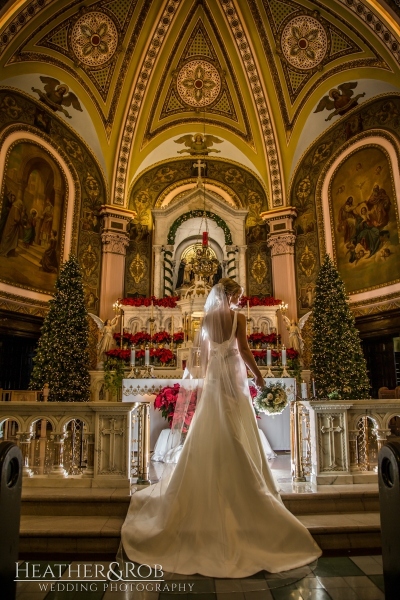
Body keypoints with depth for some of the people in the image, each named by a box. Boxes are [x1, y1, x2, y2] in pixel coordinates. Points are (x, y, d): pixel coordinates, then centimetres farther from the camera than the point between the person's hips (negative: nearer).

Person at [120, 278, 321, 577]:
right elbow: (244, 350, -16)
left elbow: (202, 351, 11)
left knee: (210, 436, 13)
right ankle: (241, 490, 11)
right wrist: (258, 374, -4)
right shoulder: (237, 317, -10)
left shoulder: (208, 318, 5)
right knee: (238, 439, 3)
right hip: (233, 378, -5)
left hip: (213, 378, 5)